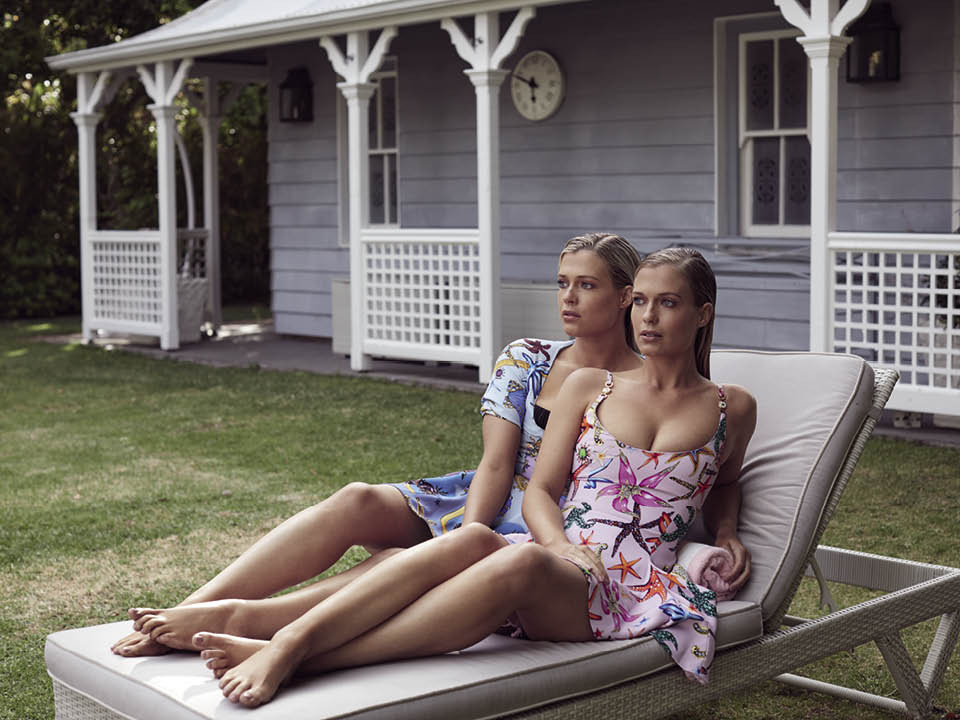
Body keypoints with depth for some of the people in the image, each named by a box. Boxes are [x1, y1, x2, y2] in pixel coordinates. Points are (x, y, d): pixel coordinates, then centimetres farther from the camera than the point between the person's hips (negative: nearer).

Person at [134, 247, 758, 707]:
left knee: (522, 563, -39)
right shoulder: (588, 386, 17)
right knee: (471, 539, -38)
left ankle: (296, 658, -47)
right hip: (554, 554, 2)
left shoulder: (732, 409, 15)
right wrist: (564, 545, -9)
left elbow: (722, 494, 29)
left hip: (625, 590, -2)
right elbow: (539, 491, 10)